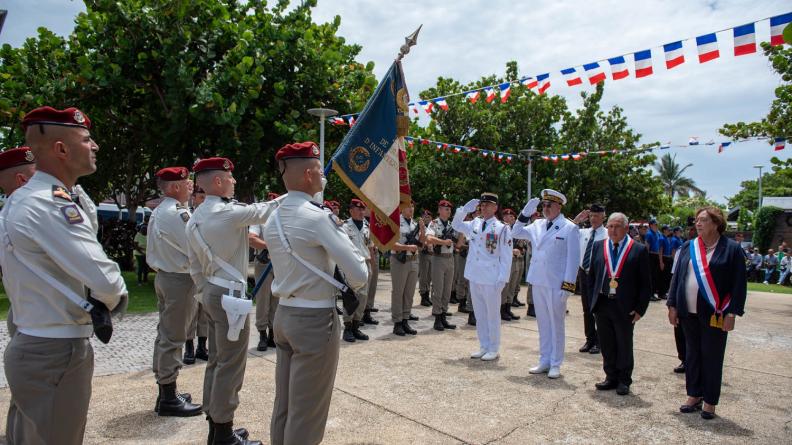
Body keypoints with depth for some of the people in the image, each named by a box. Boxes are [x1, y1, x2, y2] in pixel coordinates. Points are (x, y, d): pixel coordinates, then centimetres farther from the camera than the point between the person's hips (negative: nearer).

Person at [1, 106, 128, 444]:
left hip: (32, 346, 10)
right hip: (56, 353, -10)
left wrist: (90, 302, 4)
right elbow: (106, 281, -27)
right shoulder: (50, 205, -22)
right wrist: (112, 301, -5)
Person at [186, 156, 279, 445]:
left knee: (216, 361, 16)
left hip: (212, 293, 10)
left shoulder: (194, 219, 10)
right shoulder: (230, 212, -18)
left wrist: (205, 291, 22)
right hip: (230, 295, -9)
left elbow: (195, 264, 14)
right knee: (230, 365, 0)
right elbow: (265, 211, -9)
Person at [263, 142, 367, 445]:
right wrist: (355, 288, 0)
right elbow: (359, 274, -19)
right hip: (315, 319, -8)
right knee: (307, 410, 6)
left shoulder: (272, 221, 6)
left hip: (284, 315, 8)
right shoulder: (318, 216, -17)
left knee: (283, 404, 19)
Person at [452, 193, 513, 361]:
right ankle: (484, 346, 25)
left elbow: (506, 256, -8)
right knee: (479, 314, 13)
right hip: (474, 277, 6)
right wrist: (465, 208, 7)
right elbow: (456, 224, 22)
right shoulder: (474, 224, 9)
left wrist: (502, 279, -13)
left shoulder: (502, 228, -6)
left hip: (491, 279, -5)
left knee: (492, 315, 4)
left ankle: (494, 349, 17)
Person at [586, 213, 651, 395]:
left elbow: (645, 283, -4)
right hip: (602, 305, 3)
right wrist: (592, 301, 4)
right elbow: (591, 276, 10)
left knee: (624, 346, 11)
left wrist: (640, 309, -8)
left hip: (625, 308, -3)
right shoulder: (598, 246, 6)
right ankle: (611, 377, 28)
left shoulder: (639, 250, -5)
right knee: (606, 345, 13)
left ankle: (624, 381, 26)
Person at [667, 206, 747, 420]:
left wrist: (732, 313, -11)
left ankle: (709, 401, 19)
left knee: (712, 358, 6)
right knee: (692, 354, 13)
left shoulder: (732, 249, -5)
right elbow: (677, 276, 9)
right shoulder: (688, 247, 6)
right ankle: (694, 395, 26)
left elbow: (739, 284, -6)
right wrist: (672, 305, 5)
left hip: (714, 314, -4)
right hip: (689, 312, 4)